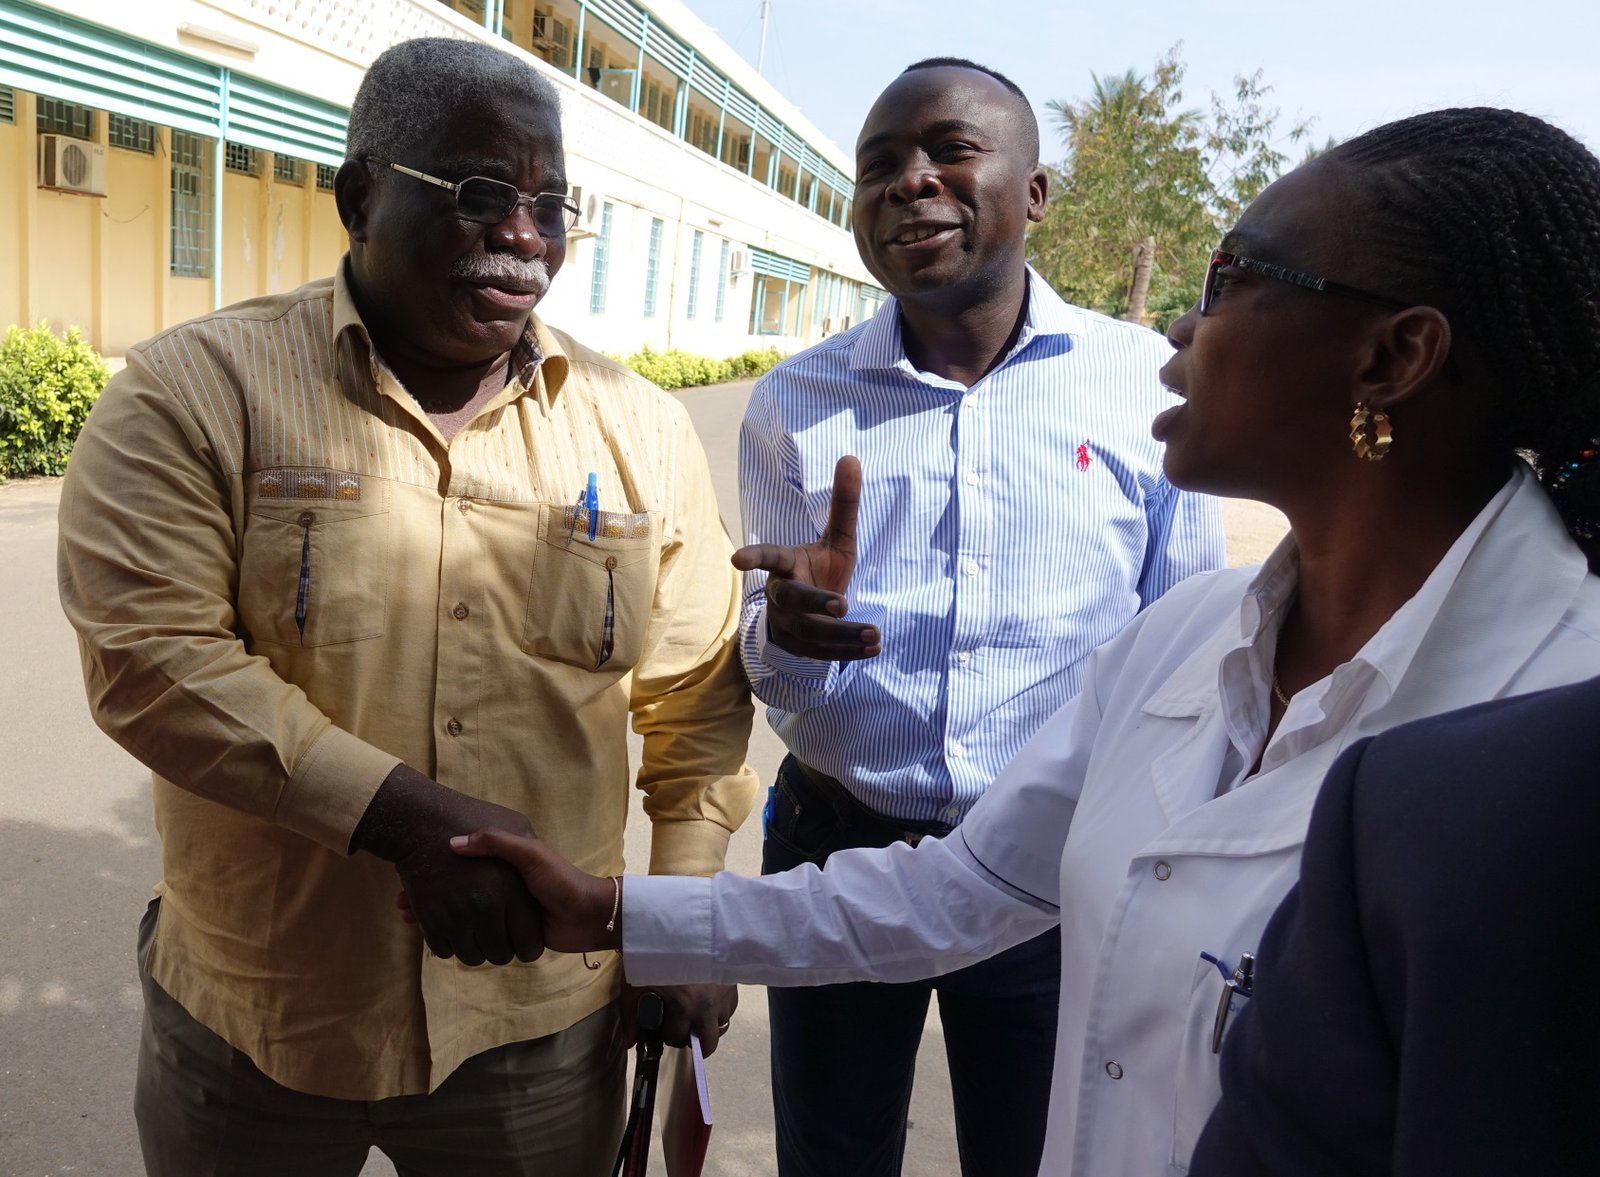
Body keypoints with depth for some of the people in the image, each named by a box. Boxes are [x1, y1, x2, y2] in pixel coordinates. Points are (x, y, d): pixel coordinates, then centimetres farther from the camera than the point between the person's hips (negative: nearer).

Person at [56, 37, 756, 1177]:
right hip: (252, 1028, -1)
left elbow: (697, 695, 4)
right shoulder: (195, 391, -7)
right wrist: (413, 819, -25)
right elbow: (150, 654, -18)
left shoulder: (643, 428, -1)